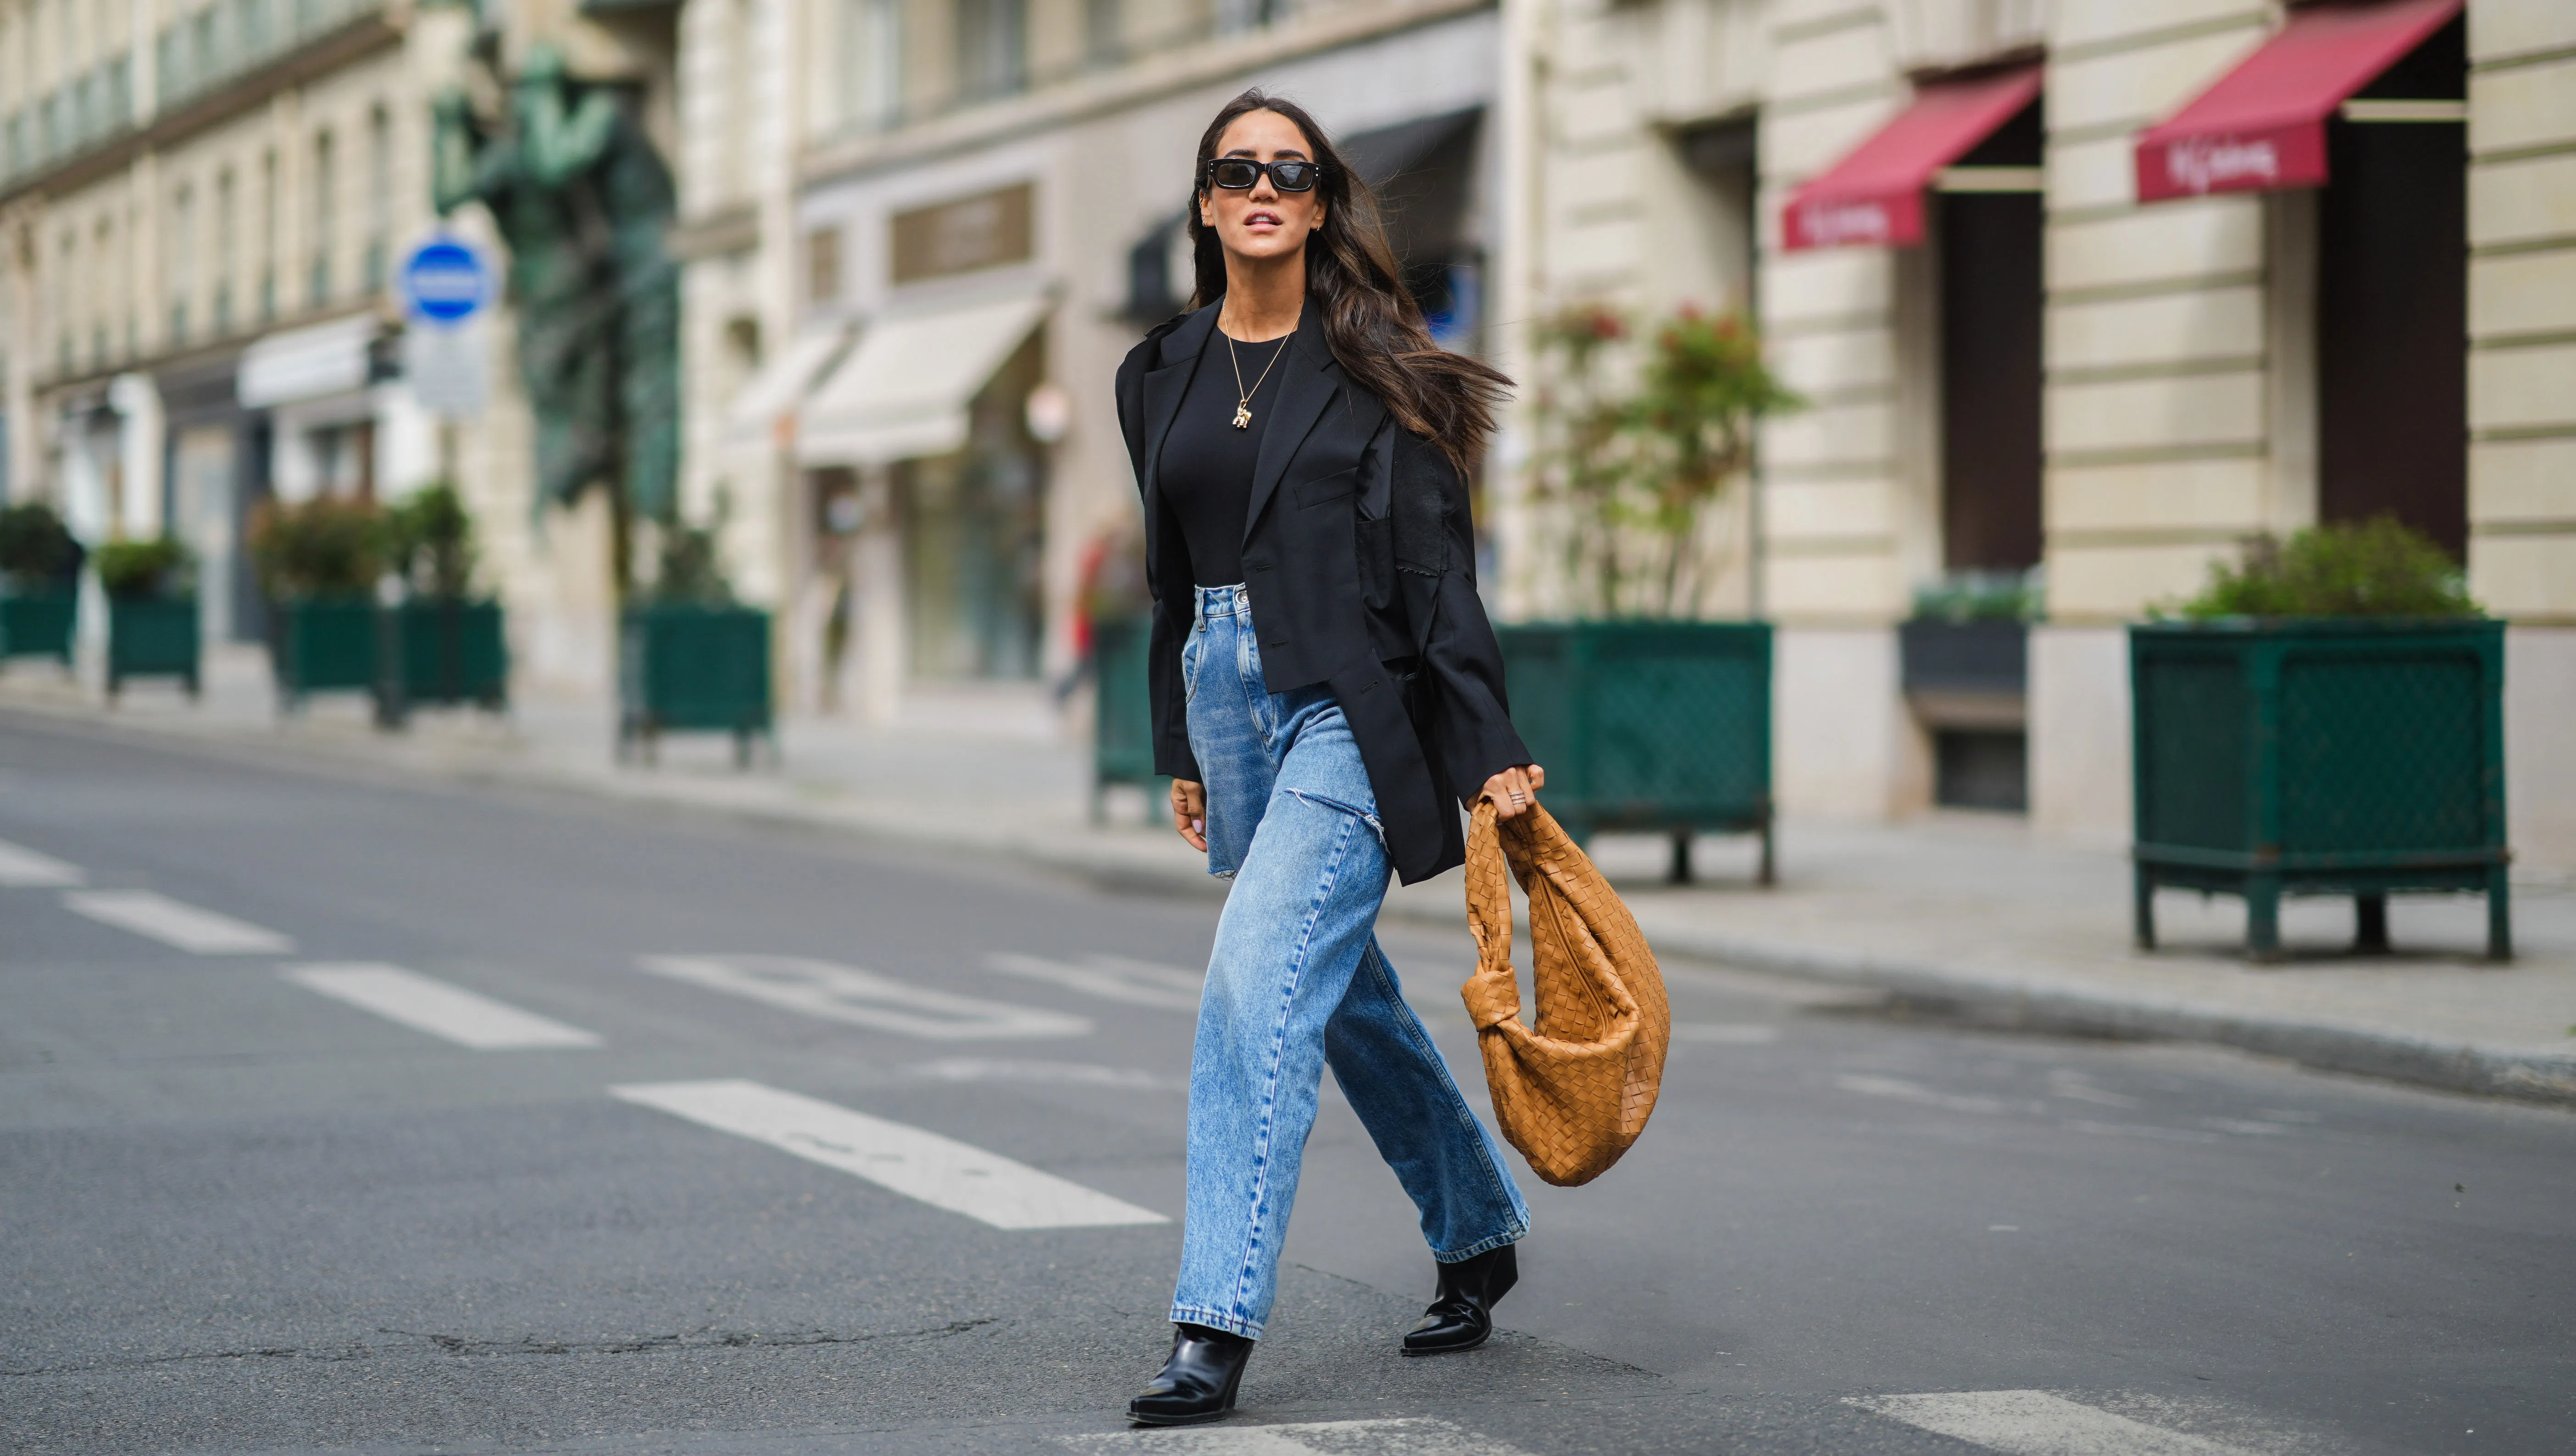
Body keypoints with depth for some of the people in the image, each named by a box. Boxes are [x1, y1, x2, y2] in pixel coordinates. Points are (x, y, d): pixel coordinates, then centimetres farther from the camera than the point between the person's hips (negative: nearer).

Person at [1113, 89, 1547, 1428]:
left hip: (1350, 709, -6)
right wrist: (1179, 751, 19)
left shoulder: (1371, 371, -4)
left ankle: (1217, 1325, -18)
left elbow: (1437, 566, -7)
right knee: (1346, 992, 16)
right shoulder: (1162, 375, 11)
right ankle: (1480, 1231, 36)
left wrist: (1486, 751, -12)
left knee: (1258, 986, -18)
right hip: (1229, 699, 6)